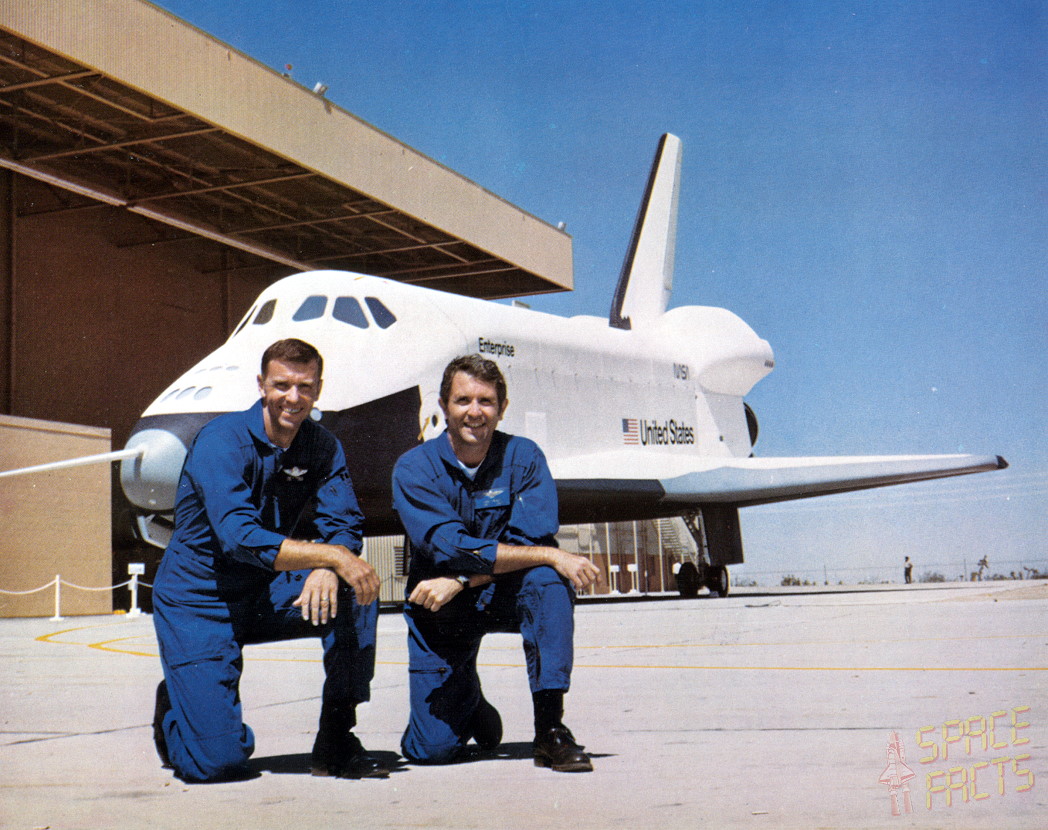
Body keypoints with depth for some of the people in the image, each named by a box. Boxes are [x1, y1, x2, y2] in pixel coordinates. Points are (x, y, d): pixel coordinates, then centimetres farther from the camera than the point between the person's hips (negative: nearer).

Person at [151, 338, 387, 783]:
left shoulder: (322, 446, -1)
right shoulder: (224, 441, -20)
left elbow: (345, 525, -10)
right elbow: (240, 538, -33)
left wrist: (326, 571, -33)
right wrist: (331, 555, -40)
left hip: (265, 595, 5)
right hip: (196, 601, -5)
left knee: (356, 591, -23)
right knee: (217, 762, -16)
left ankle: (337, 738, -10)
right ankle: (173, 709, 20)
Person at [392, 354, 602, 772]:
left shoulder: (524, 458, -6)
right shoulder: (414, 468, -11)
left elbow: (531, 540, -18)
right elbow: (450, 547, -25)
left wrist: (460, 580, -29)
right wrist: (552, 556, -31)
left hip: (506, 597, 1)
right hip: (441, 610, 0)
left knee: (547, 580, -34)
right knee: (432, 748, -9)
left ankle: (550, 729, -25)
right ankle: (469, 699, 28)